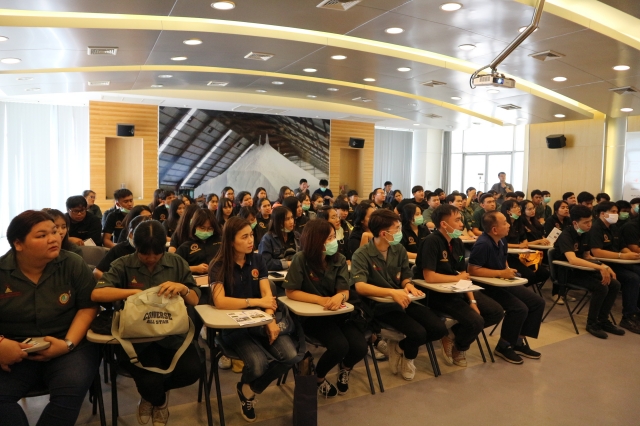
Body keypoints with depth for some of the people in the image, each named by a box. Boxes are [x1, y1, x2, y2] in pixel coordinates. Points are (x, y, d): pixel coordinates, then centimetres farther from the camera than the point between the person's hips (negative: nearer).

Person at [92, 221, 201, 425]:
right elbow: (96, 294, -12)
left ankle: (151, 395, 16)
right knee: (151, 380, -26)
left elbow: (194, 301, 8)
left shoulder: (177, 264, 6)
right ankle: (159, 400, 19)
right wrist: (134, 292, -21)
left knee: (191, 371, -22)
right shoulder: (123, 265, 1)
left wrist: (183, 288, -15)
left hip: (171, 333, 2)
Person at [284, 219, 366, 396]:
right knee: (340, 346, -28)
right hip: (312, 315, -4)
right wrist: (321, 300, -26)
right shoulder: (301, 259, -16)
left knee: (360, 347, -18)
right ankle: (318, 377, 7)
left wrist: (339, 297, -35)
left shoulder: (339, 260, -3)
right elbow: (291, 292, -14)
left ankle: (345, 368, 21)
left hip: (339, 313, 4)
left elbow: (344, 290, -8)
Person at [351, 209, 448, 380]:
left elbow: (405, 277, 13)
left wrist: (409, 286, -13)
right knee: (418, 333, -26)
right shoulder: (362, 255, -15)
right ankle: (407, 356, 9)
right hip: (380, 304, -6)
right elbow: (360, 286, -27)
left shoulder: (399, 250, 3)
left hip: (403, 300, 6)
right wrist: (392, 292, -40)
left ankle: (400, 347, 13)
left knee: (439, 329, -10)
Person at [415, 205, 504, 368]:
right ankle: (458, 347, 10)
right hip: (436, 293, -9)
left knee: (496, 312, 4)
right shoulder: (431, 242, -21)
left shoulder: (457, 242, 5)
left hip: (458, 291, 9)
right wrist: (457, 278, -14)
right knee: (476, 321, -23)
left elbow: (464, 275, 7)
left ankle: (454, 334, 11)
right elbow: (429, 277, -28)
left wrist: (472, 301, -5)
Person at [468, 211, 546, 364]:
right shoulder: (482, 244, -25)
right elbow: (473, 270, -27)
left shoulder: (501, 241, 4)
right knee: (520, 308, -25)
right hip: (487, 287, -10)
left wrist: (508, 270, 0)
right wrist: (501, 273, -24)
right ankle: (503, 346, -3)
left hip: (503, 284, 10)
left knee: (537, 302, 4)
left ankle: (519, 341, 14)